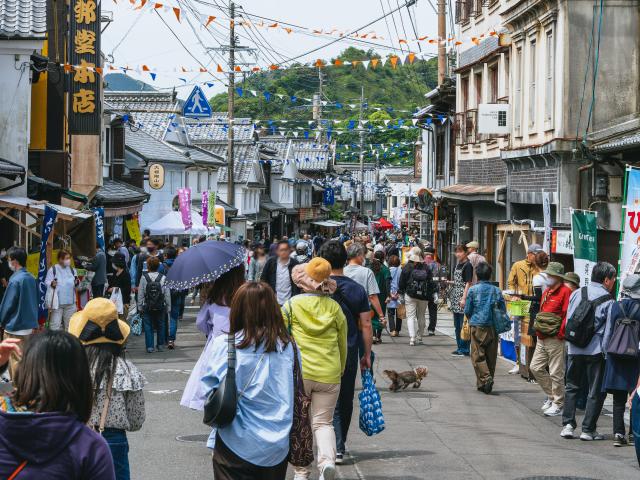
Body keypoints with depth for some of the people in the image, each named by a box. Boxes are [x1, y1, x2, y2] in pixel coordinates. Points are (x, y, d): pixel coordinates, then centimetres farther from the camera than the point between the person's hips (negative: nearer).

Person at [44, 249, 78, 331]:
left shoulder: (72, 270, 10)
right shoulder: (53, 269, -5)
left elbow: (75, 283, 17)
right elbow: (46, 283, -6)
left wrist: (77, 283, -5)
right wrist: (51, 284, -27)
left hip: (70, 301, 5)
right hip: (57, 301, -5)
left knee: (70, 323, 14)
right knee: (55, 324, -6)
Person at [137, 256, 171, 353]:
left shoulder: (144, 277, -9)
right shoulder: (163, 278, -6)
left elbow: (140, 294, -4)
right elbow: (167, 294, -2)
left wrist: (140, 307, 4)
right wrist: (168, 307, 7)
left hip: (147, 307, -1)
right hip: (160, 307, 1)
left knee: (148, 327, 6)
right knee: (160, 326, 15)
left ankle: (149, 346, 2)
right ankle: (160, 345, 20)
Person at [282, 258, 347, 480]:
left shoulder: (292, 305, -3)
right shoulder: (334, 307, 3)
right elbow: (343, 343, 12)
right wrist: (341, 368, 26)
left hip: (298, 372, -1)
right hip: (329, 374, 1)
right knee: (323, 422, 8)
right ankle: (328, 459, -18)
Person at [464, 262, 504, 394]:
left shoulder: (473, 290, -5)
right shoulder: (496, 290, 2)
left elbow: (467, 310, -2)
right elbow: (503, 309, 4)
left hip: (477, 326, -3)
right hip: (493, 327, 3)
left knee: (478, 355, 0)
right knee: (491, 356, 10)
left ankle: (485, 378, -18)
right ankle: (486, 382, 14)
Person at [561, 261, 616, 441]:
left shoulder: (577, 293, 4)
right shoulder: (608, 301, -8)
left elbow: (568, 320, 8)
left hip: (574, 349, 4)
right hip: (596, 350, -4)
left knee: (572, 387, 16)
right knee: (596, 391, 6)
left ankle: (568, 424, 8)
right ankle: (588, 429, 6)